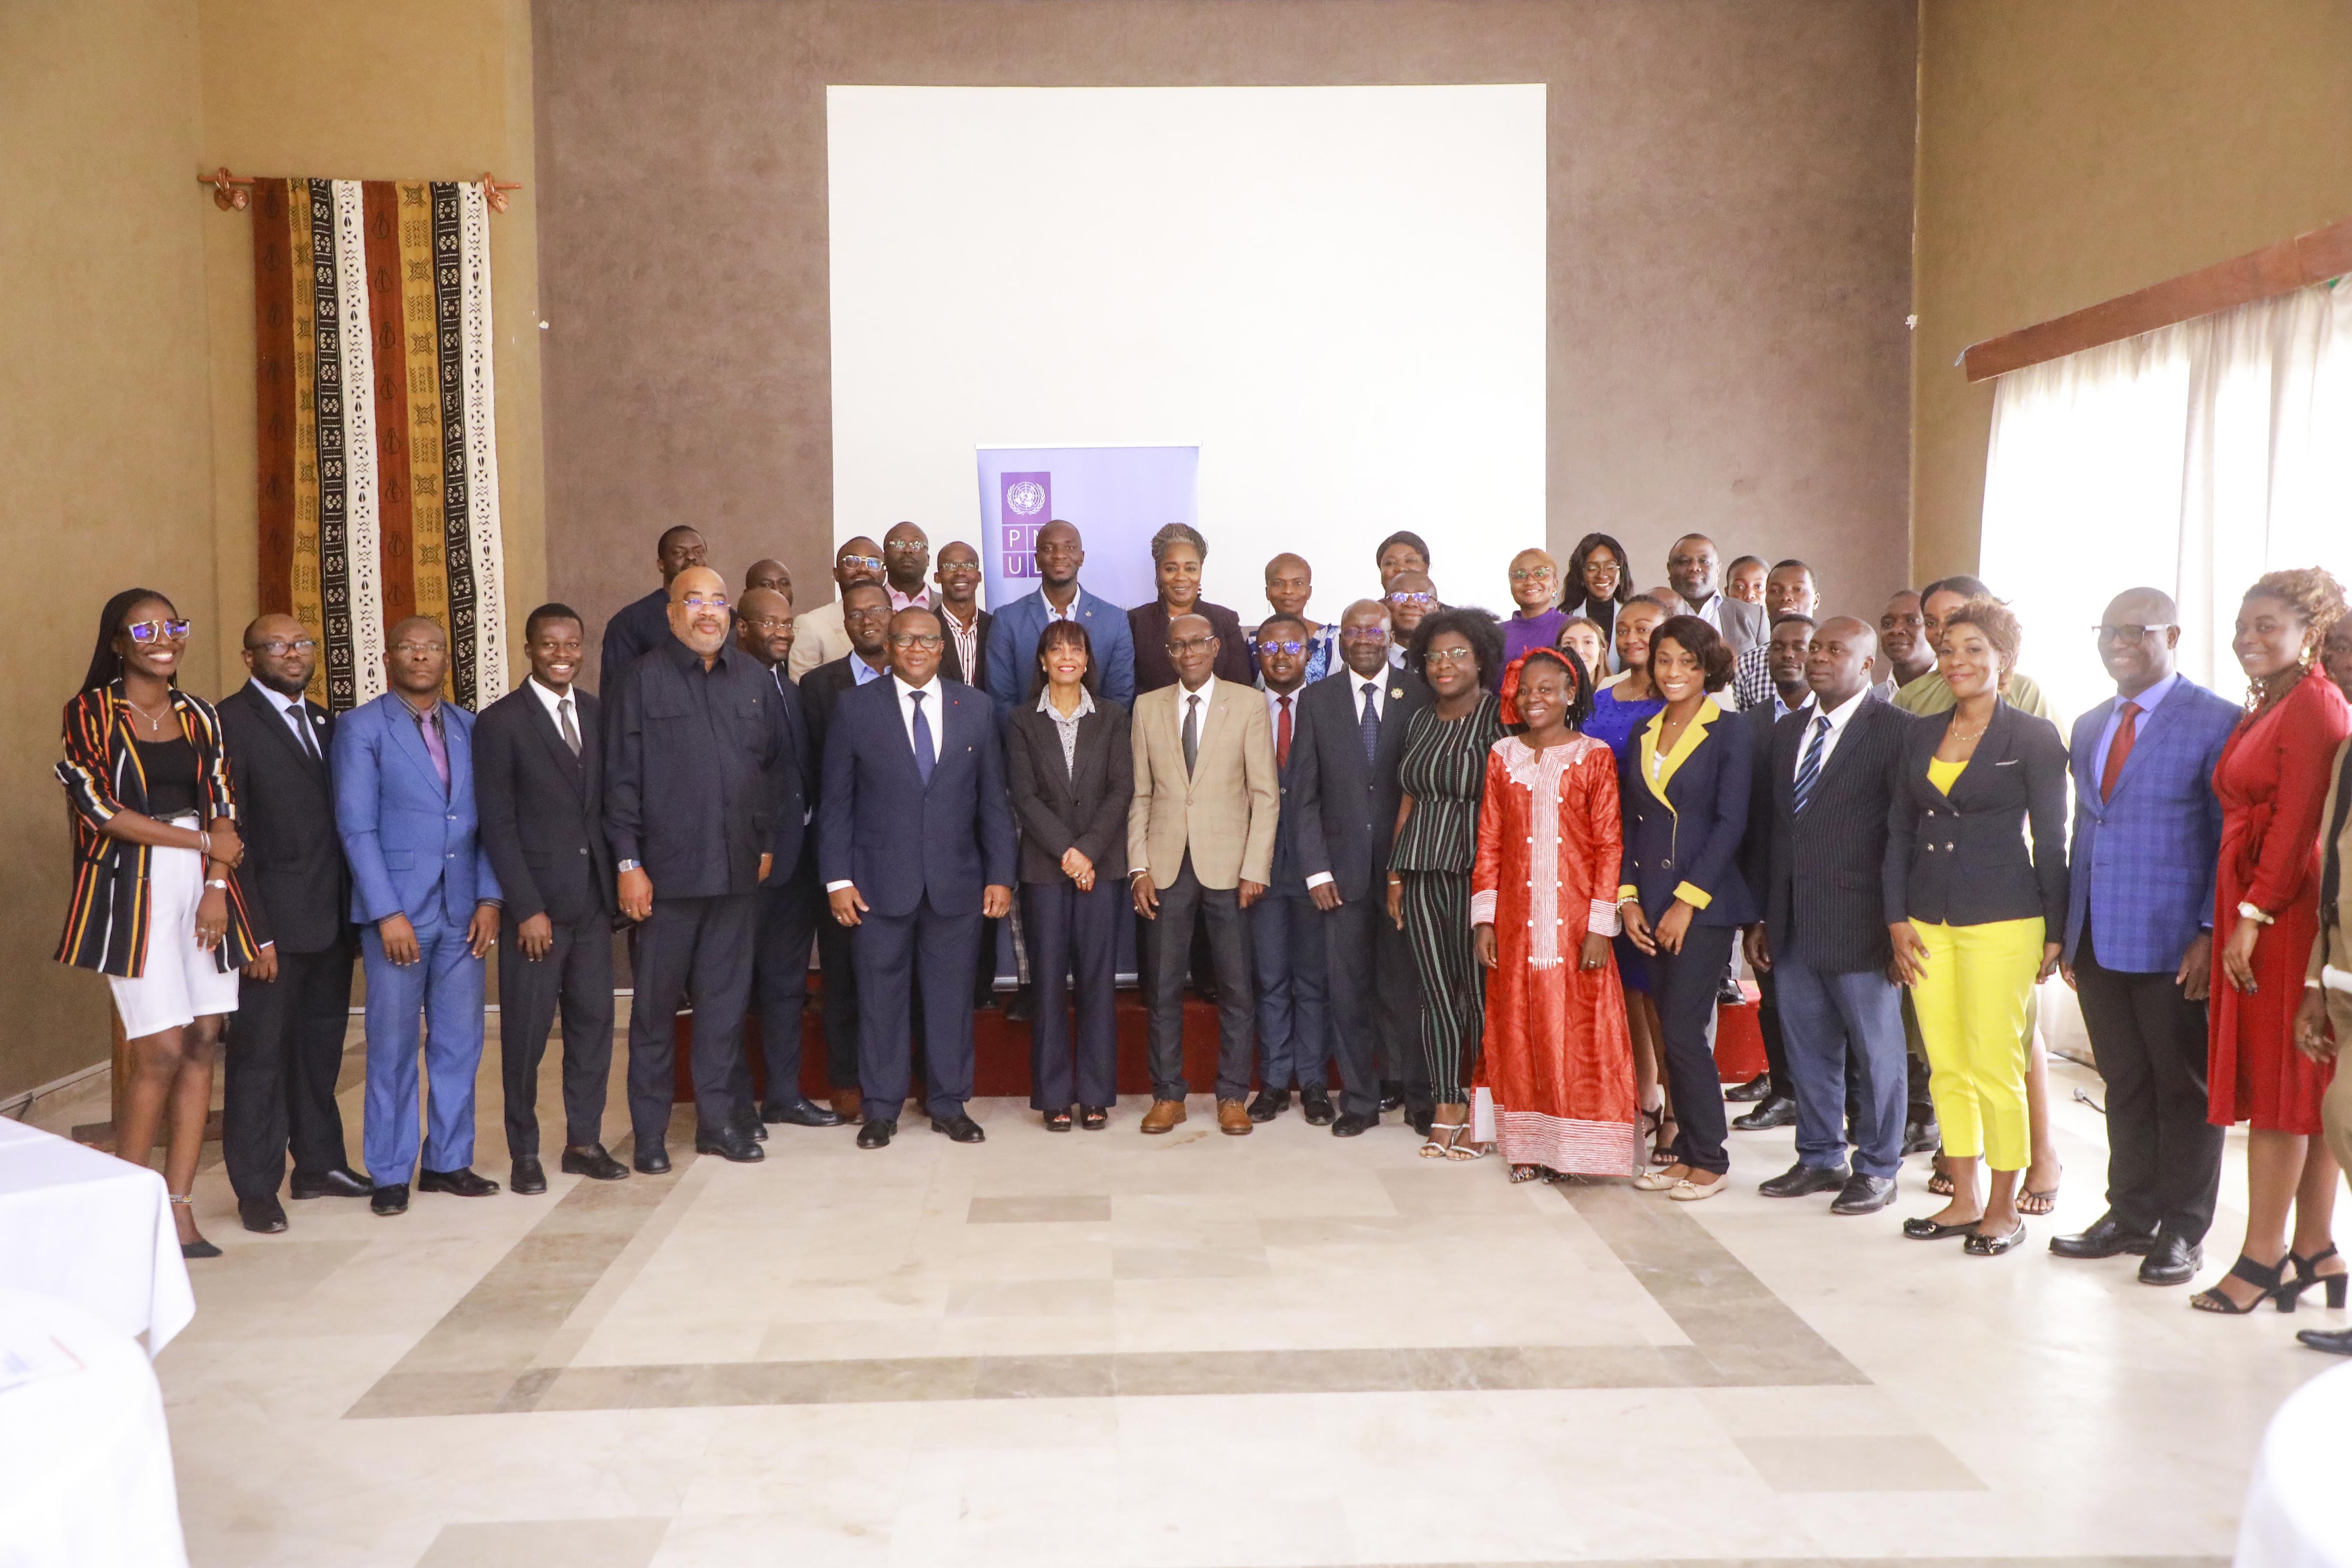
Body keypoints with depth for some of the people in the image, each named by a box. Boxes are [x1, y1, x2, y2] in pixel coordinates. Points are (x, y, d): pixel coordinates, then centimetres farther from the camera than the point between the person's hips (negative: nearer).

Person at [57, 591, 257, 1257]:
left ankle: (178, 1207, 9)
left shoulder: (201, 717, 13)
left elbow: (223, 807, 10)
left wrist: (217, 885, -4)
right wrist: (202, 840, -7)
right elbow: (97, 806, -8)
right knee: (162, 1051, -8)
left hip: (203, 889, 5)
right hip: (134, 892, -4)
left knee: (202, 1045, 1)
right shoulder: (90, 712, 0)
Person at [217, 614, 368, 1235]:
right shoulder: (230, 722, -8)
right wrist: (255, 933, -16)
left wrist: (354, 916, 9)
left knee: (320, 1048, 15)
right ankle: (257, 1187, 13)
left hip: (331, 921, 7)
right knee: (259, 1055, 3)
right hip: (272, 923, -7)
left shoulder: (324, 723, 14)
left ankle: (319, 1163, 27)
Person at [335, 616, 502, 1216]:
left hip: (462, 912, 4)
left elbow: (484, 821, 10)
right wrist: (388, 913, -13)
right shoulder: (361, 727, -2)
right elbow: (356, 827, -7)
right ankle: (390, 1173, 13)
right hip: (398, 910, -4)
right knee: (393, 1047, 3)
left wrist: (489, 898, 0)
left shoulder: (468, 727, 11)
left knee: (459, 1042, 8)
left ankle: (448, 1161, 19)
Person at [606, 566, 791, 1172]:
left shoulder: (755, 679, 8)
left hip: (737, 870, 3)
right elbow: (622, 778, -4)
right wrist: (628, 862, -8)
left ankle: (718, 1120, 20)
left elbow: (778, 764, 12)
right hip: (666, 871, -3)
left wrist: (768, 843, 7)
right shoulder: (644, 680, -2)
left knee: (726, 1000, 9)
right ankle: (650, 1133, 15)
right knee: (656, 1004, 5)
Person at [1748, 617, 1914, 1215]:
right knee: (1806, 1049, 14)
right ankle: (1820, 1158, 29)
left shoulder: (1895, 730, -8)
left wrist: (1899, 926, -12)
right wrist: (1761, 917, 11)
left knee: (1874, 1052, 7)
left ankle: (1877, 1169, 20)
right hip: (1791, 926, 6)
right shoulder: (1787, 730, 12)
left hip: (1858, 926, -6)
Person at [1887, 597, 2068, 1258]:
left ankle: (2004, 1208, 12)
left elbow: (2051, 839, -2)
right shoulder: (1921, 735, 11)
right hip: (1929, 919, 5)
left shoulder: (2034, 738, -2)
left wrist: (2055, 931, -3)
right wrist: (1898, 918, 5)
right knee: (1946, 1067, 9)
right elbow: (1899, 831, 13)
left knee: (1995, 1067, -2)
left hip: (2001, 919, -5)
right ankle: (1963, 1199, 21)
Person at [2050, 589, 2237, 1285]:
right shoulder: (2088, 726, 14)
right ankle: (2131, 1215, 24)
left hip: (2174, 947, -6)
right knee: (2125, 1085, 13)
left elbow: (2231, 839, -8)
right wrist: (2068, 930, 14)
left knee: (2184, 1090, 5)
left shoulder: (2215, 721, -7)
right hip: (2099, 943, 6)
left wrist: (2212, 933, -14)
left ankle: (2183, 1231, 16)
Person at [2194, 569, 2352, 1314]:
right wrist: (2234, 922, 10)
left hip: (2287, 915, -9)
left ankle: (2264, 1257, 2)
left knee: (2278, 1083, -4)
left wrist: (2253, 916, -18)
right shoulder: (2264, 709, 17)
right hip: (2254, 914, 9)